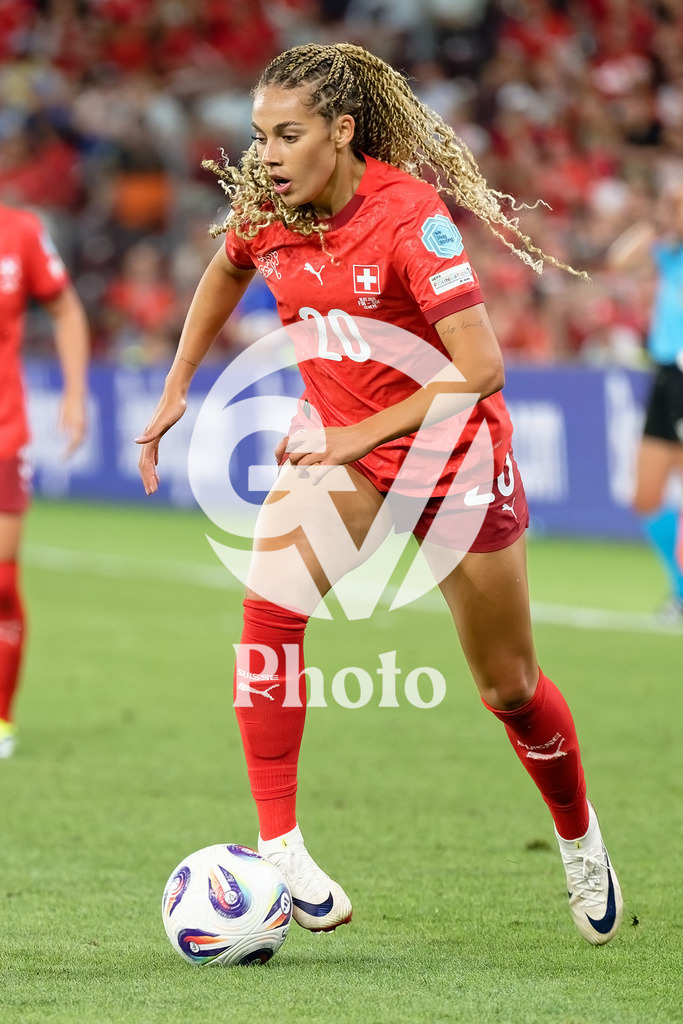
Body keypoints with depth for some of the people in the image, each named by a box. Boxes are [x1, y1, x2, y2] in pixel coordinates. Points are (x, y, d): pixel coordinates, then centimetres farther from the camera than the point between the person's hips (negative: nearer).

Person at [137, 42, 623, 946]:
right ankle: (278, 848, -20)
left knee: (509, 689, 9)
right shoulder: (265, 211, -8)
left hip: (452, 453, -4)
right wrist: (176, 388, 12)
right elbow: (225, 274, 17)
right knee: (269, 606, -25)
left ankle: (579, 838, 37)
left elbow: (480, 369, -30)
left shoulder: (409, 216, -26)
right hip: (336, 442, 4)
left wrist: (364, 432, -33)